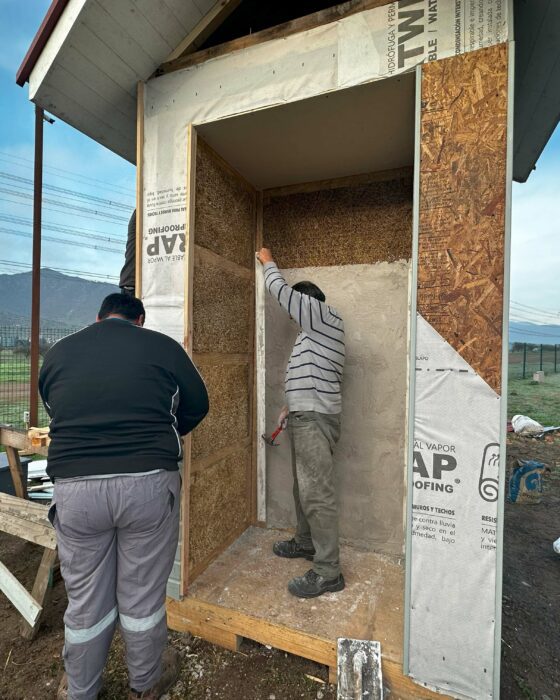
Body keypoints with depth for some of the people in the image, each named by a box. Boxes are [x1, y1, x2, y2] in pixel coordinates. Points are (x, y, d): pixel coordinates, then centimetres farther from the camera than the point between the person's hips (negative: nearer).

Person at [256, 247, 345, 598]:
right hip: (306, 416, 10)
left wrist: (268, 262, 17)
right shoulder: (316, 329, 23)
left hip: (315, 419, -10)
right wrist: (292, 406, 20)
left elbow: (281, 290, -2)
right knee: (304, 488, 19)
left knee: (318, 494, -5)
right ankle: (306, 542, 36)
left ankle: (328, 572, 5)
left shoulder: (324, 315, -5)